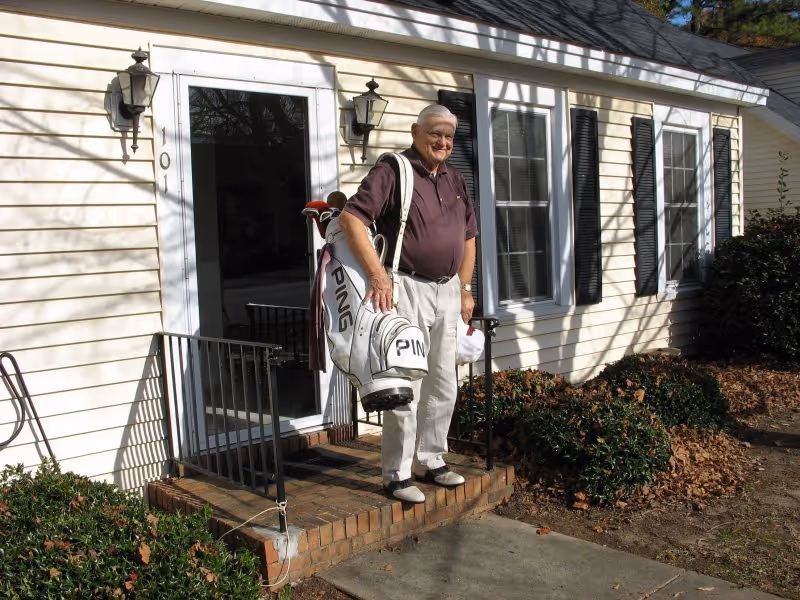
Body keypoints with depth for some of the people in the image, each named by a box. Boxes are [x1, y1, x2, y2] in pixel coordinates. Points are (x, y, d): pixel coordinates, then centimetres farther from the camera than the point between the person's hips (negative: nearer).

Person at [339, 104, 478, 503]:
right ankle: (396, 474, 8)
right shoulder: (392, 171, -9)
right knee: (405, 386, -3)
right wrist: (377, 274, -25)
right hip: (407, 288, -7)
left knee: (443, 386, 14)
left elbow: (468, 236, 22)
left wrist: (465, 288, 15)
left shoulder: (455, 180, 15)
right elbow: (350, 218, -19)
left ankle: (430, 461, 28)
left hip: (447, 291, 8)